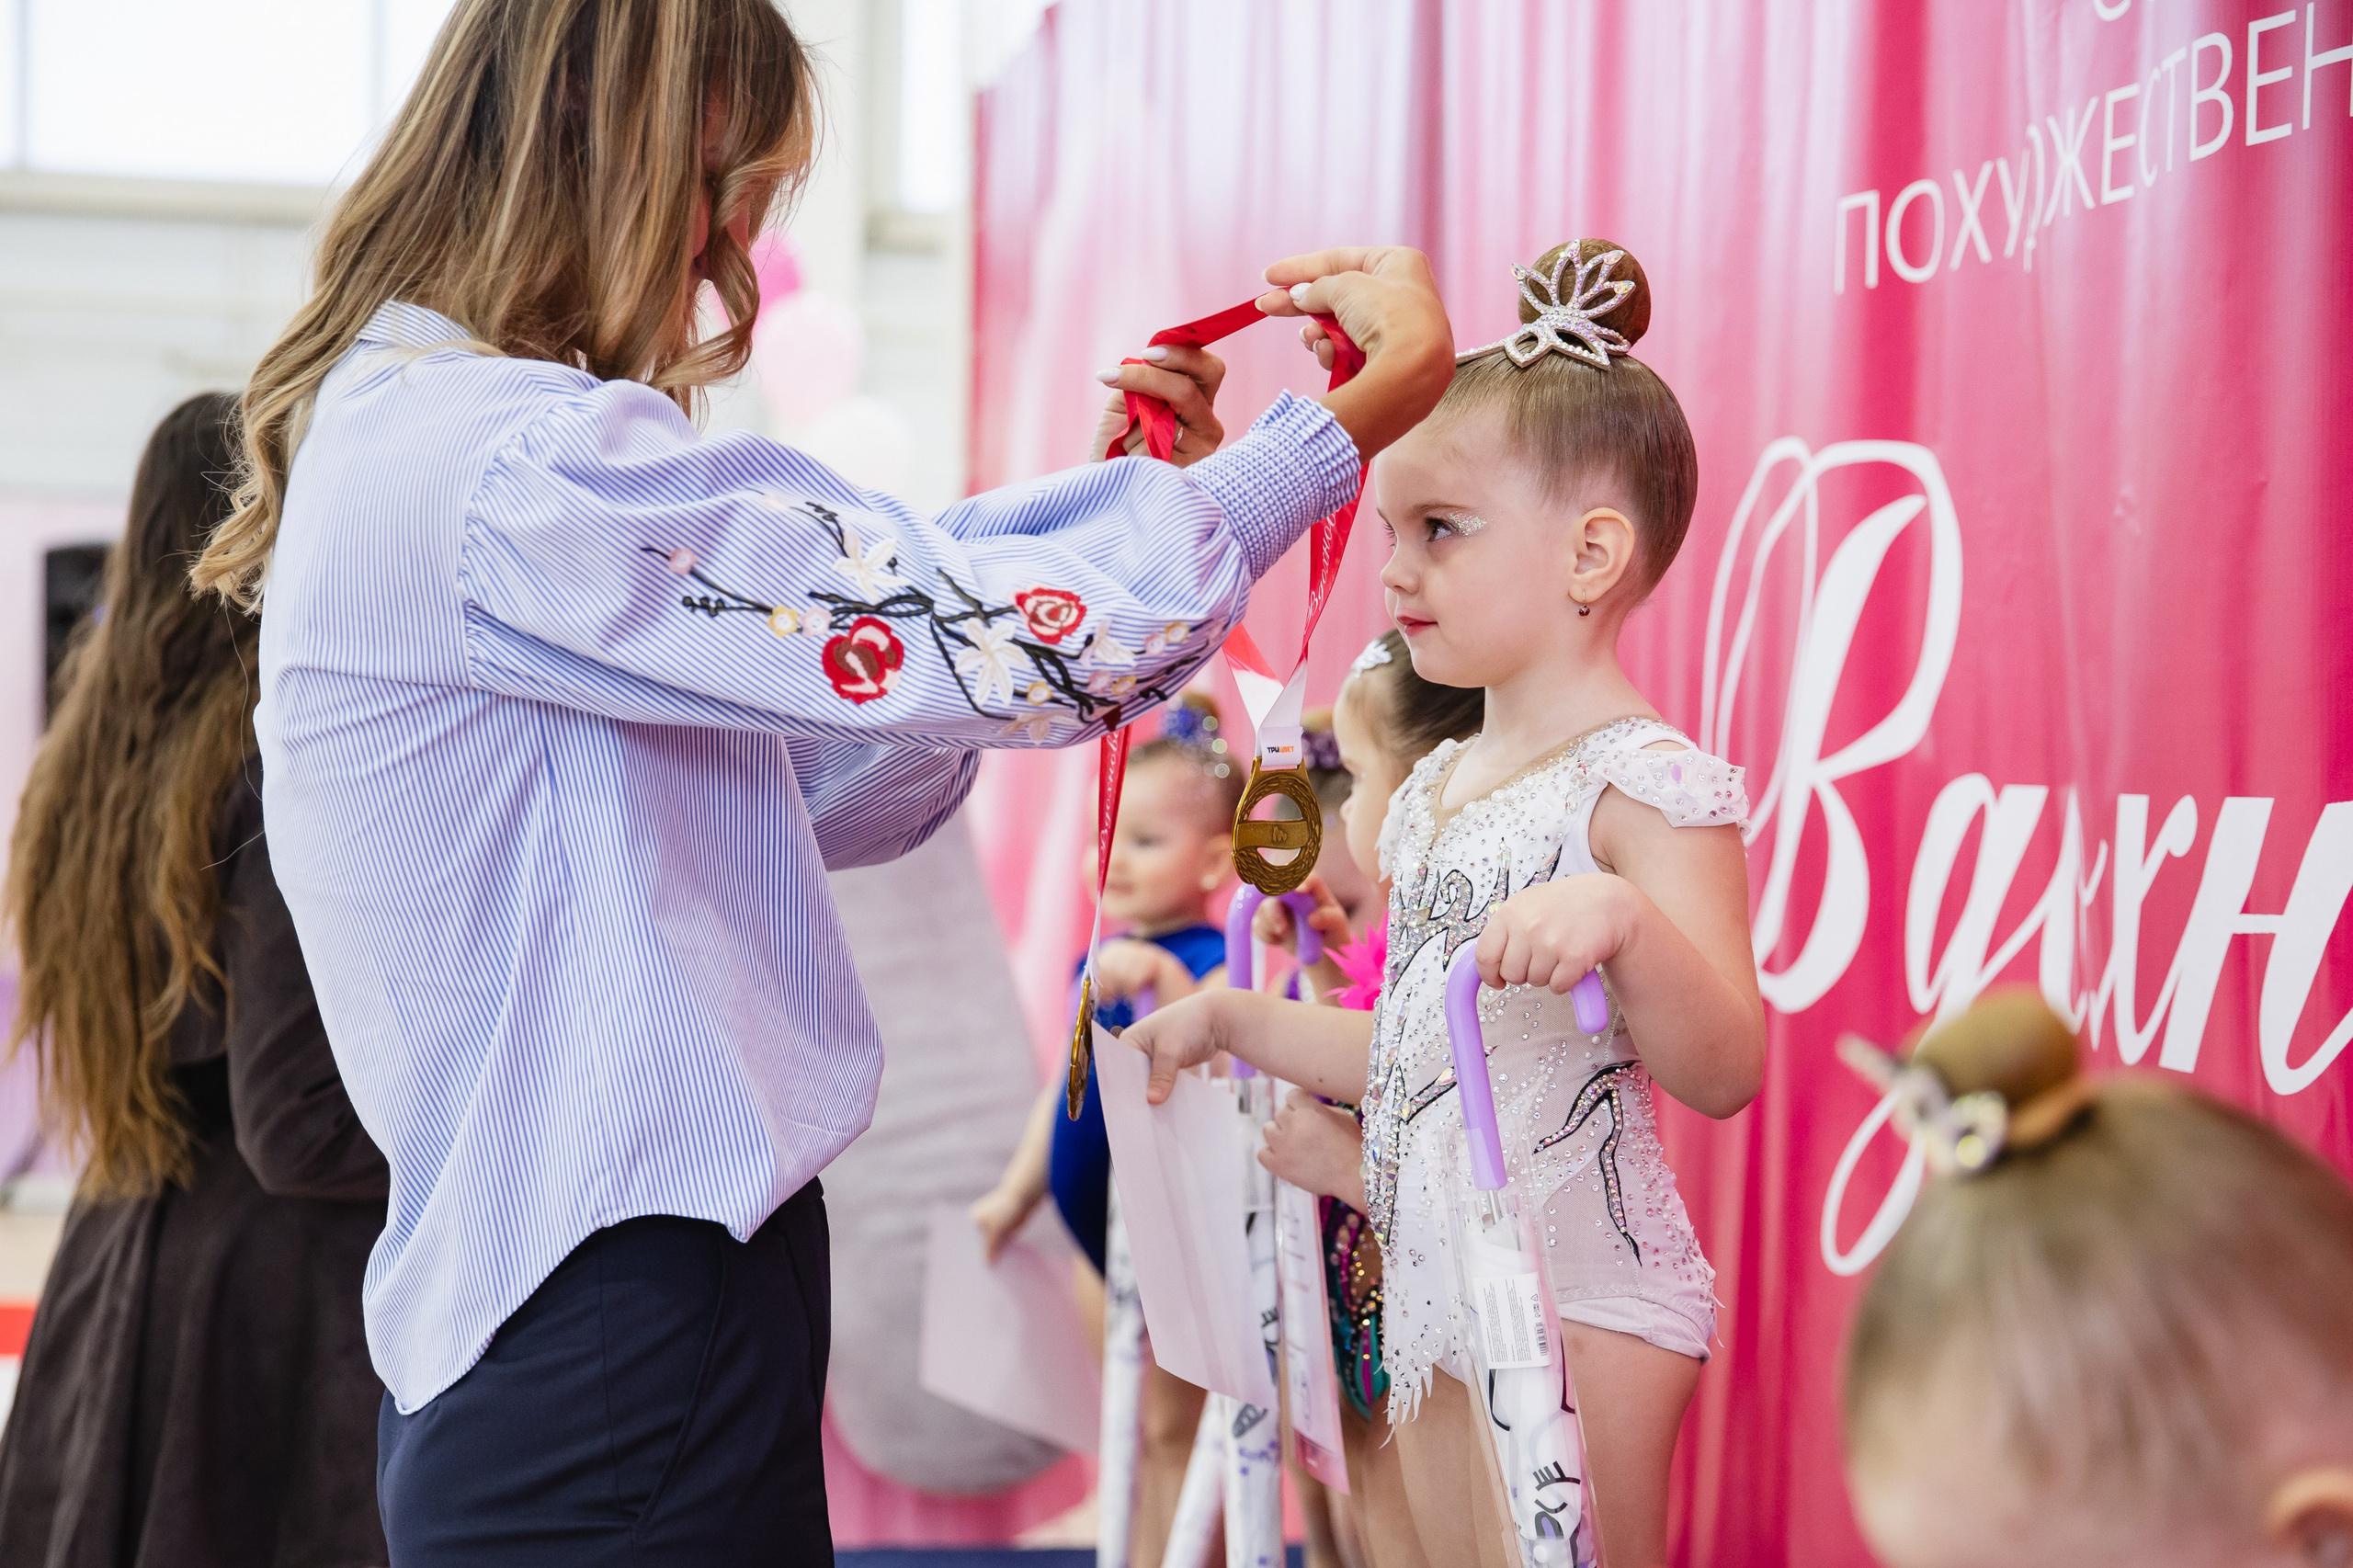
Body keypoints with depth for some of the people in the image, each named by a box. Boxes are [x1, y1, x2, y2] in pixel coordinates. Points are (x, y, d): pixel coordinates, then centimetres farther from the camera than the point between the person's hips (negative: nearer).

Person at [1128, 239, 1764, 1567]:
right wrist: (1232, 1020, 23)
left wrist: (1627, 919, -40)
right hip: (1431, 1296, 9)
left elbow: (1724, 1071, -23)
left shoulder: (1647, 784, -14)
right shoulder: (1439, 785, 13)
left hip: (1578, 1302, -9)